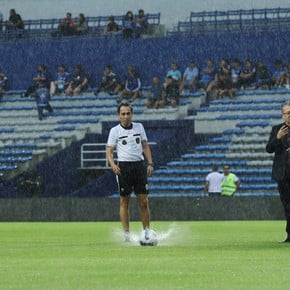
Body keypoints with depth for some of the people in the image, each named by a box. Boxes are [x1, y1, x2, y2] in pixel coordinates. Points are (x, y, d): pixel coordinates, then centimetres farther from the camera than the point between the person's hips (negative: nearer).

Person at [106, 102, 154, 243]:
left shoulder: (139, 127, 11)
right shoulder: (115, 130, 2)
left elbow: (145, 146, 16)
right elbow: (109, 151, 0)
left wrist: (150, 163, 5)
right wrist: (113, 165, -18)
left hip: (139, 165, 2)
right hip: (123, 166, -2)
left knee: (143, 201, -1)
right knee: (124, 201, -1)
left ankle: (147, 232, 5)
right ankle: (127, 233, 2)